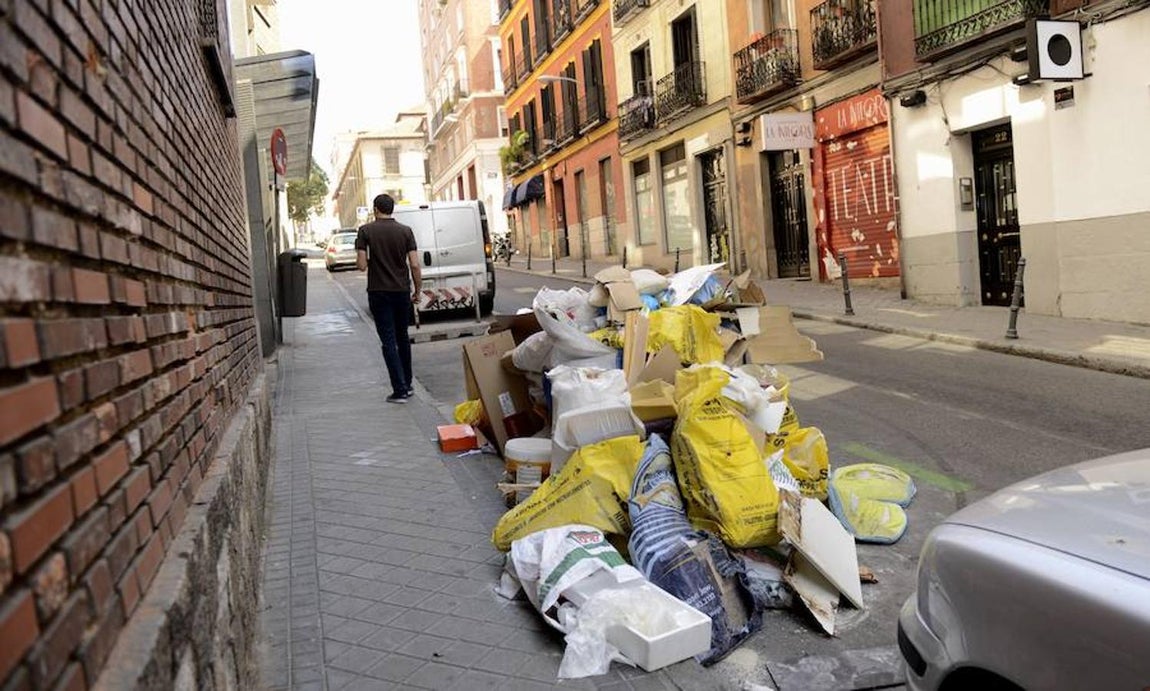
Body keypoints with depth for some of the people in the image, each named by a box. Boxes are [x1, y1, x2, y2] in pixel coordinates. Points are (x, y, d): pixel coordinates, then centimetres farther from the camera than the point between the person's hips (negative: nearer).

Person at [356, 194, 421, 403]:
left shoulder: (366, 231, -5)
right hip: (402, 291, 3)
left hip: (379, 293, -3)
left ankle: (400, 390, -5)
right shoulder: (405, 231, 0)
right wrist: (417, 291, 5)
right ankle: (407, 384, 25)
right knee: (402, 338, 17)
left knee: (388, 341, -1)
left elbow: (361, 265, -10)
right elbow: (415, 265, -5)